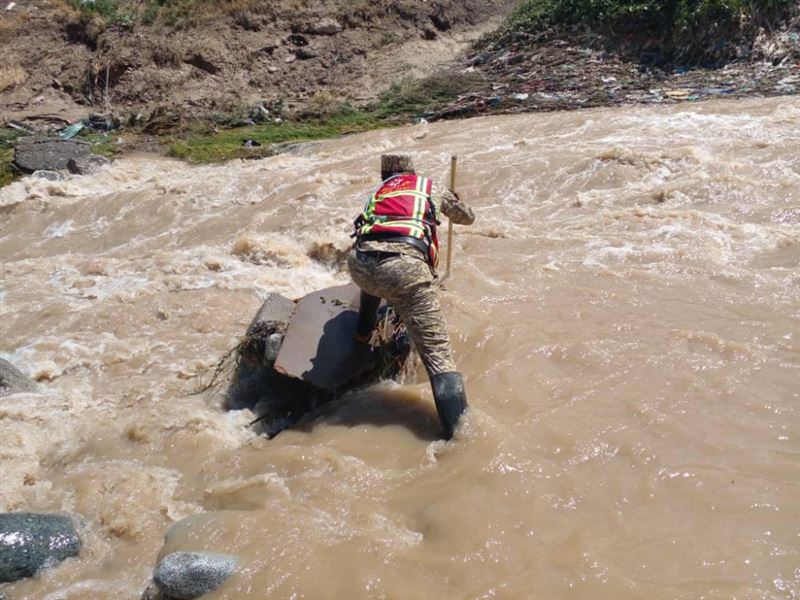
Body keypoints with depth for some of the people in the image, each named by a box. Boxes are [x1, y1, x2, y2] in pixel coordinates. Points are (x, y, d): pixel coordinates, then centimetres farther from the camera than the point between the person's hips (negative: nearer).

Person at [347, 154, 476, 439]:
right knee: (436, 350, -6)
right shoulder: (432, 187, 29)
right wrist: (452, 201, 68)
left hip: (359, 264, 4)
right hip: (404, 264, -4)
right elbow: (467, 217, 46)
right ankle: (459, 432, -17)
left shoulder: (379, 191, 35)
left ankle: (364, 328, 52)